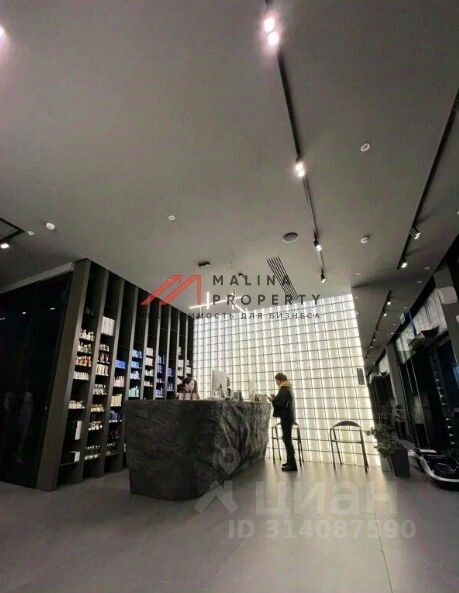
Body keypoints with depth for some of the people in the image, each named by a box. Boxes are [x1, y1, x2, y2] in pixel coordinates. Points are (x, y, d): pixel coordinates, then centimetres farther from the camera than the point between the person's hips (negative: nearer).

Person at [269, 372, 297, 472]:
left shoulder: (285, 390, -17)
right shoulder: (287, 389, 15)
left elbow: (282, 404, -23)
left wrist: (273, 400, -11)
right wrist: (275, 399, 8)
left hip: (286, 418, -10)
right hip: (288, 417, 10)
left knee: (287, 440, -6)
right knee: (287, 439, 17)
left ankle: (292, 464, -1)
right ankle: (290, 461, 27)